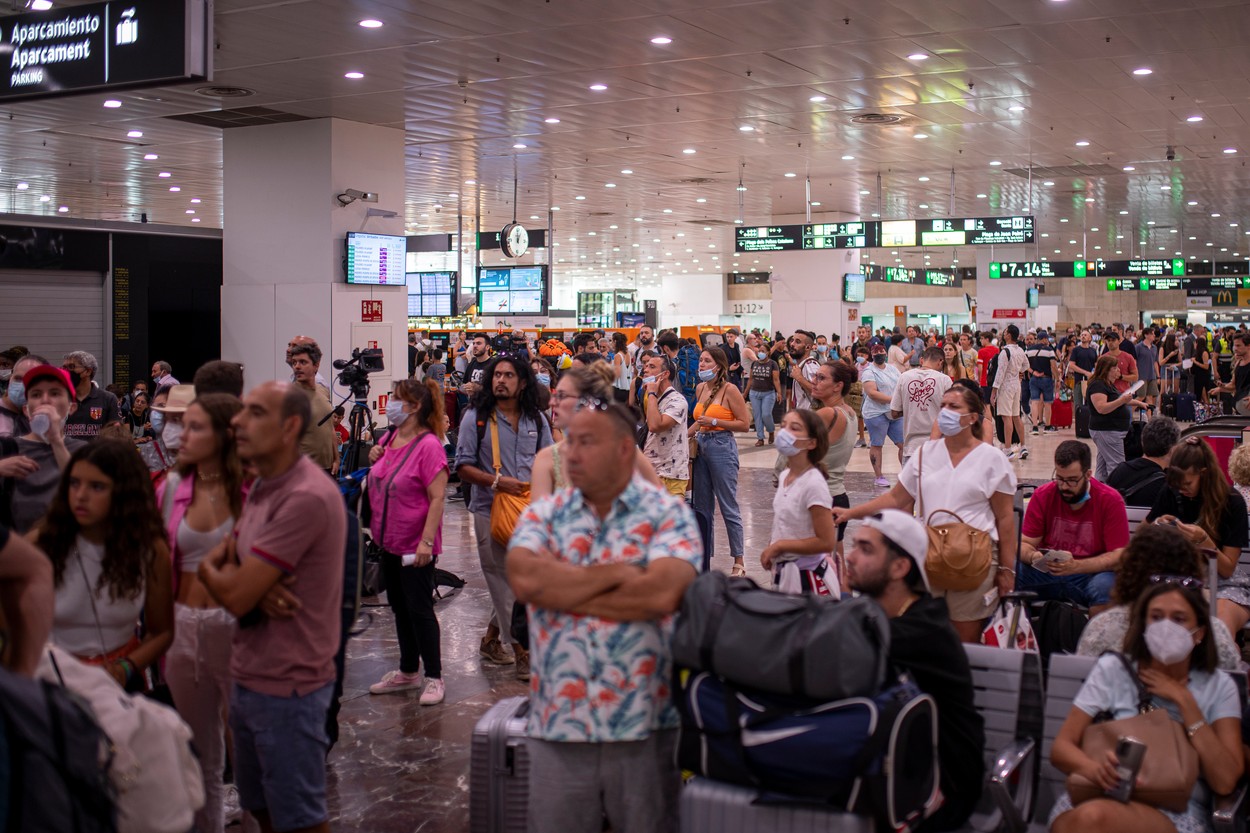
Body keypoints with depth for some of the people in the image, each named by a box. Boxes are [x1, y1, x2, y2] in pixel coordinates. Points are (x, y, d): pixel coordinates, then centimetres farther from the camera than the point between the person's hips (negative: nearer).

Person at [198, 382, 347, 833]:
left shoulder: (307, 497, -24)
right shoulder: (263, 486, 9)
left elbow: (235, 596, -24)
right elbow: (223, 562, 8)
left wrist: (210, 568, -1)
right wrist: (256, 590, -16)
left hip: (287, 688, -9)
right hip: (249, 677, 9)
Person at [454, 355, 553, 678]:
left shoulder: (536, 419, 9)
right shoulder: (476, 418, -3)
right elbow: (463, 466, -6)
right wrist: (497, 481, -18)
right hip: (490, 509, -4)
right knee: (504, 582, -3)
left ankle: (492, 638, 29)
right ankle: (522, 651, 3)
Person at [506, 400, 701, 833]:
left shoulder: (667, 513, -2)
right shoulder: (543, 514, 7)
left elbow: (662, 593, -19)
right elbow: (524, 578, -12)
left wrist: (559, 589, -10)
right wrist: (616, 573, -12)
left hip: (645, 721, -2)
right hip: (558, 722, 3)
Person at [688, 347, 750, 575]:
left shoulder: (729, 390, -11)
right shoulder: (701, 388, 10)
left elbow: (744, 423, -11)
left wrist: (714, 422, -16)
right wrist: (685, 434, 10)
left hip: (722, 447, -8)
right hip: (701, 447, 8)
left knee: (729, 508, -2)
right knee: (702, 507, 11)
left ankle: (739, 561, 6)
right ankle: (704, 560, 20)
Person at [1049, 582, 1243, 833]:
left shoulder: (1218, 687, 10)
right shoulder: (1112, 669, 9)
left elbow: (1225, 781, -3)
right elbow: (1061, 747, 3)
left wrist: (1184, 701, -4)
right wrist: (1095, 769, -20)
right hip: (1102, 794, 2)